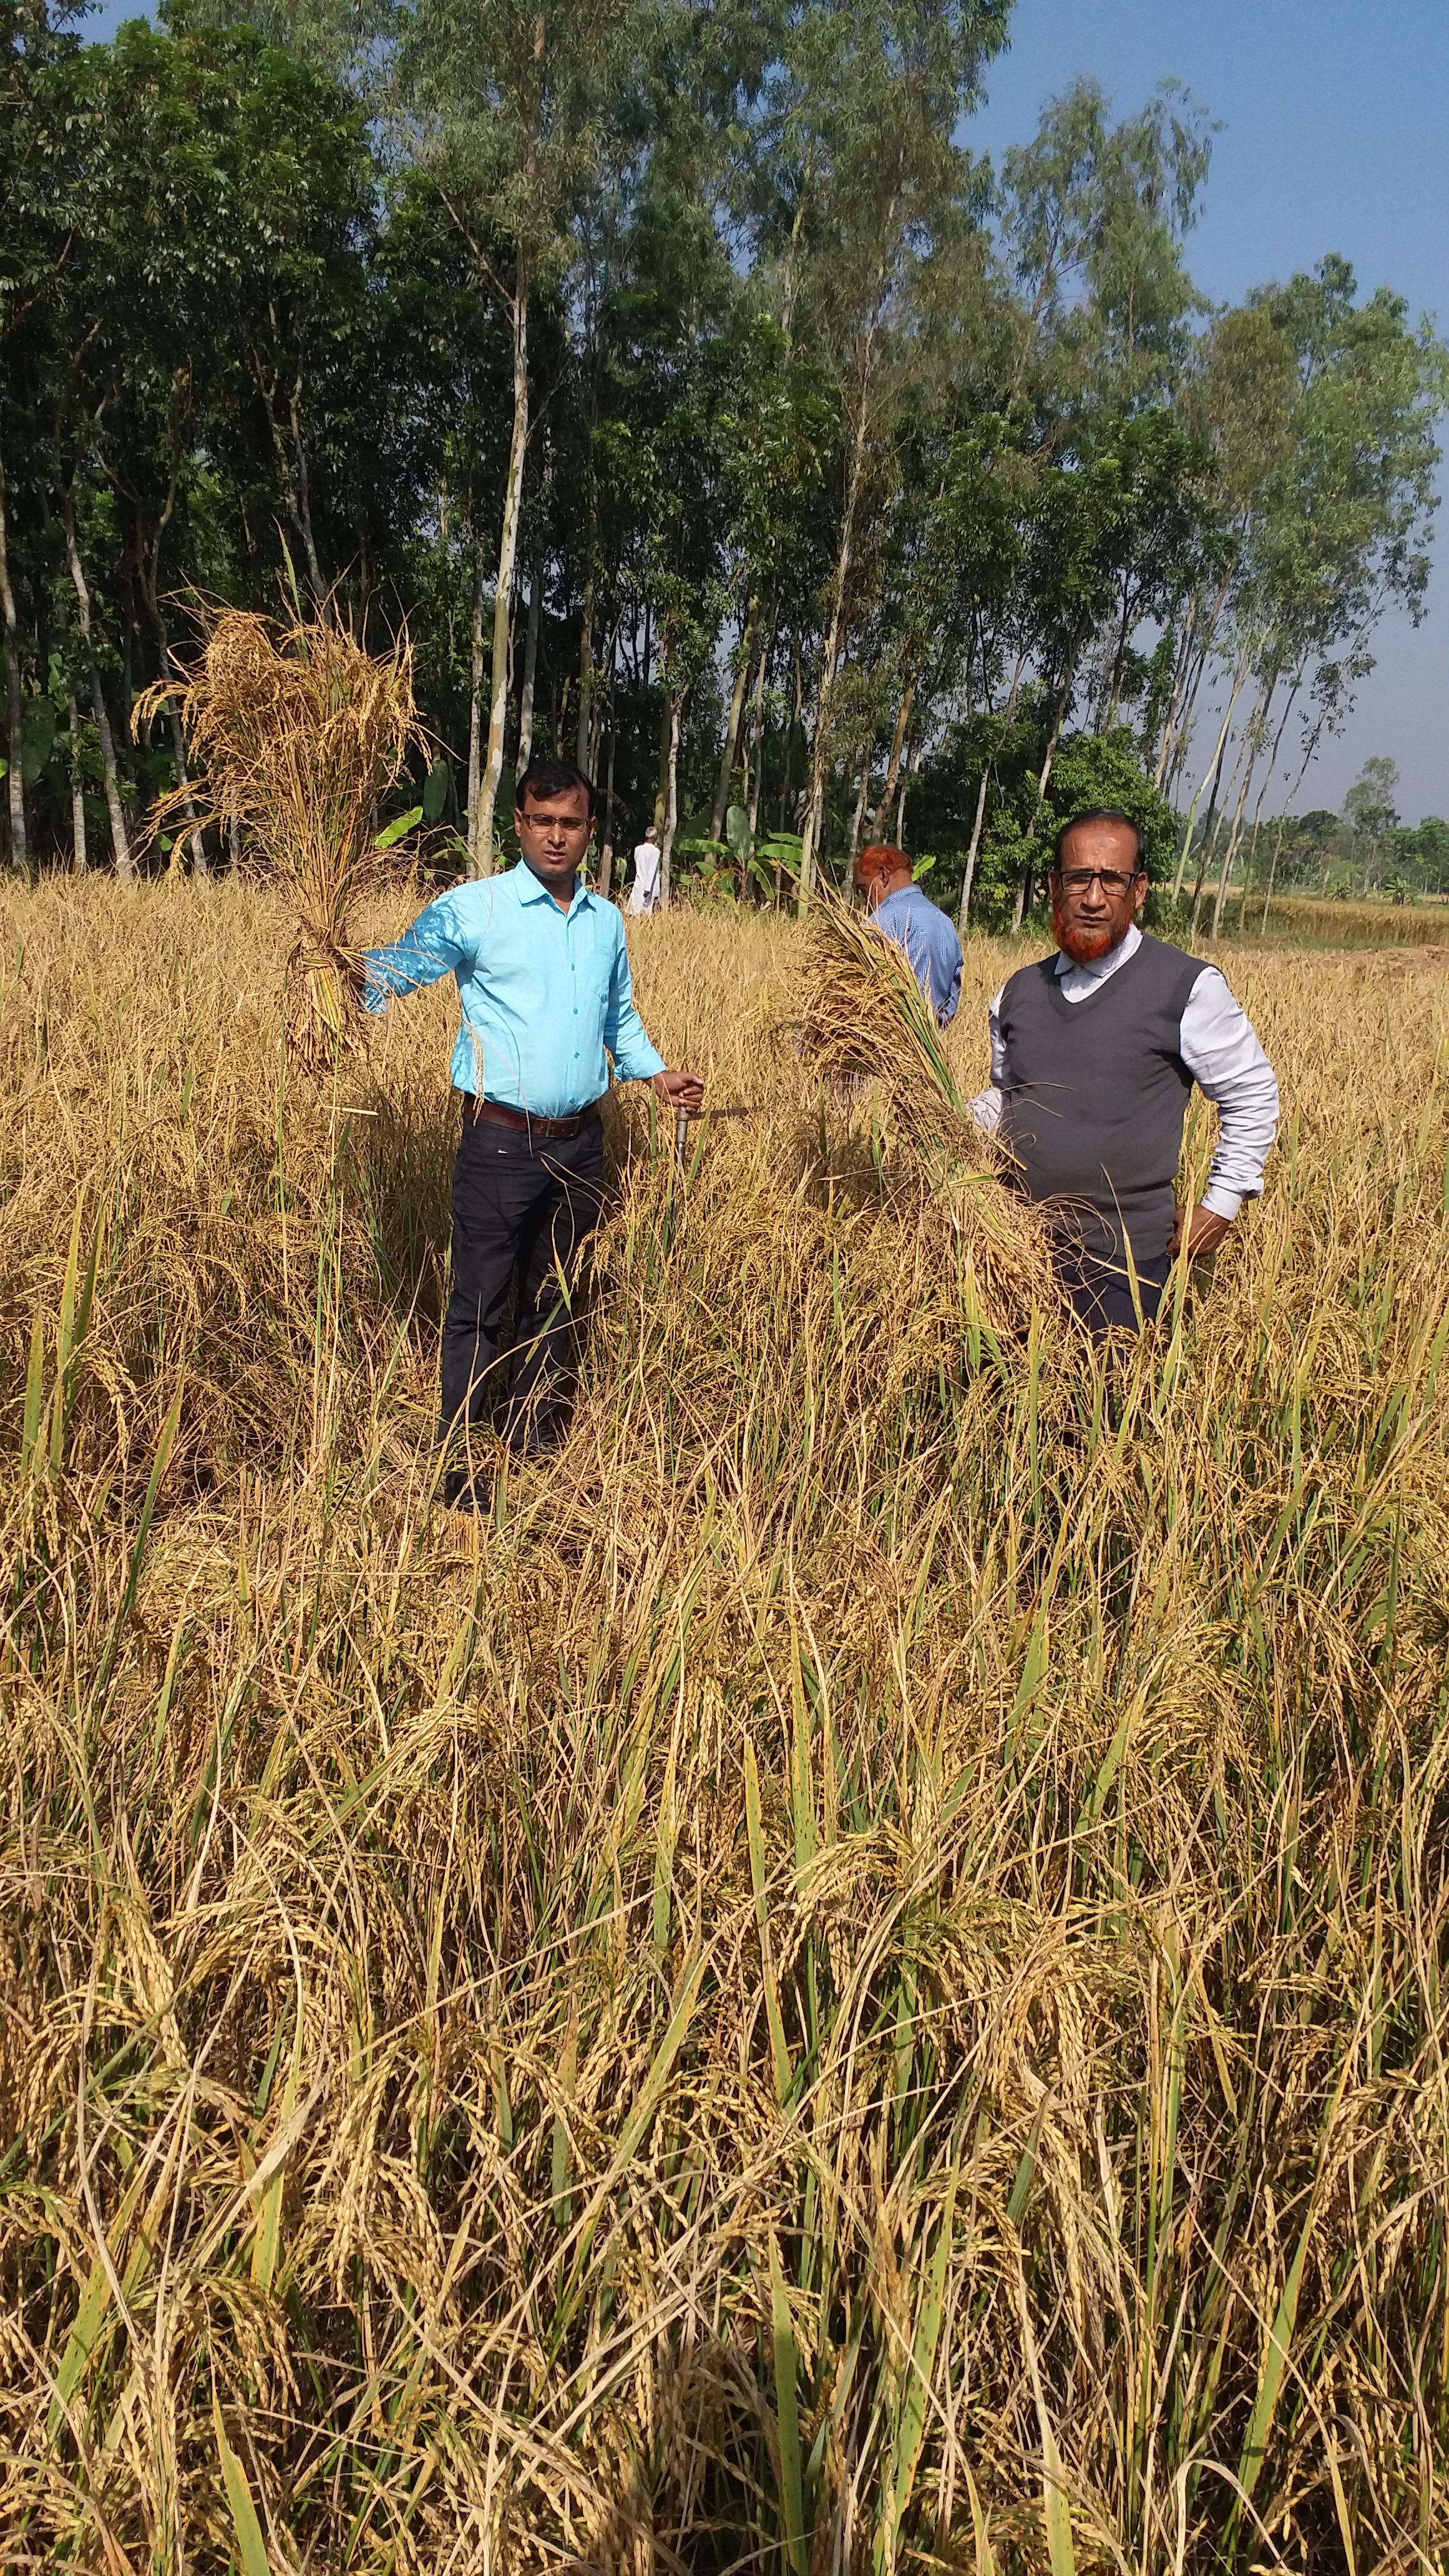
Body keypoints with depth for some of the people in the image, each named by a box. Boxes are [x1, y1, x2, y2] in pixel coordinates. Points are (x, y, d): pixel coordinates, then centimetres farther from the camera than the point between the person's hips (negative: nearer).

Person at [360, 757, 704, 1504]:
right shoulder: (475, 908, -7)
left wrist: (655, 1072, 11)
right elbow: (399, 964, -16)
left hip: (580, 1144, 5)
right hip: (500, 1142, -5)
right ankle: (457, 1458, 11)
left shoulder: (607, 921, 11)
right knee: (479, 1303, 0)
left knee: (555, 1297, 17)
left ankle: (538, 1433, 32)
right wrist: (351, 979, -36)